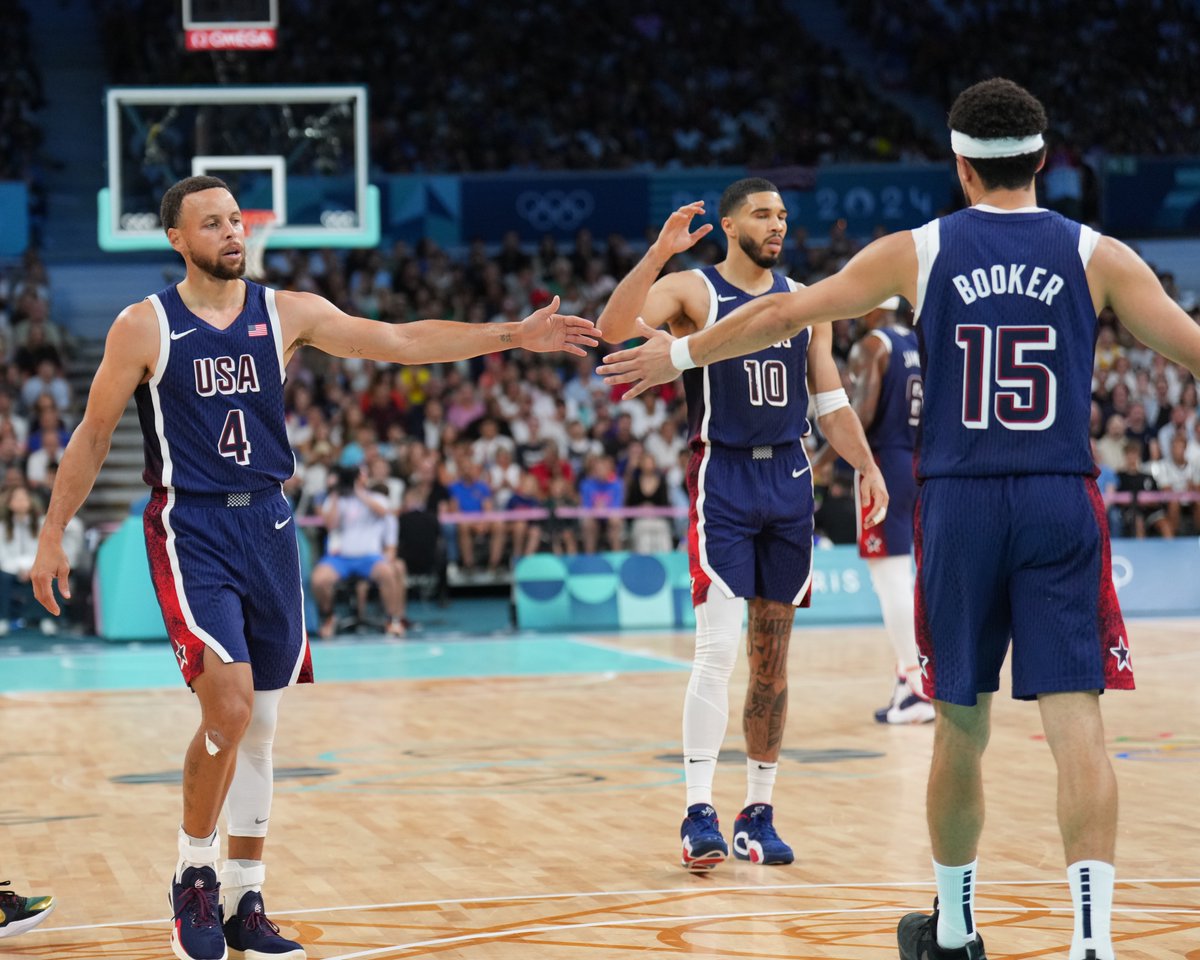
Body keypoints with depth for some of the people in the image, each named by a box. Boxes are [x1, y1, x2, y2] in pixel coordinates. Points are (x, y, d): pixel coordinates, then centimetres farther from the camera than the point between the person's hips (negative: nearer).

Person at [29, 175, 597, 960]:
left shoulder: (287, 313, 4)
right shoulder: (146, 327, -4)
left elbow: (399, 342, 1)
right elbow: (93, 436, 3)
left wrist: (512, 336, -6)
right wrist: (54, 534, 0)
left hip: (267, 524, 4)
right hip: (190, 531, -4)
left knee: (260, 724, 7)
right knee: (229, 706, -19)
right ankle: (194, 875, 0)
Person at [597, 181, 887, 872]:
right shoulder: (692, 290, -2)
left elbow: (831, 401, 14)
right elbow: (613, 328, -20)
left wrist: (867, 466, 0)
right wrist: (661, 251, -27)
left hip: (790, 481, 5)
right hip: (723, 481, -5)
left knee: (773, 656, 8)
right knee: (718, 649, -13)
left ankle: (760, 811, 15)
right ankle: (700, 814, -11)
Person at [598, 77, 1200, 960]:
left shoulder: (919, 252, 4)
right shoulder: (1097, 256, 2)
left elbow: (783, 315, 9)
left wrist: (680, 356, 23)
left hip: (960, 505, 1)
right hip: (1061, 506, -1)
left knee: (961, 728, 14)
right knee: (1077, 725, -5)